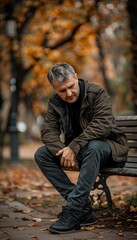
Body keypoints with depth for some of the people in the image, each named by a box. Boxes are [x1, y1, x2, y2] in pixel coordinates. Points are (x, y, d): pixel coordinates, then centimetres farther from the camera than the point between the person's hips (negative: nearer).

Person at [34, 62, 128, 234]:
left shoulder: (98, 93, -16)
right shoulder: (55, 102, 1)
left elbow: (103, 125, -28)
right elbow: (48, 131, -7)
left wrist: (74, 147, -33)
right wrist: (64, 152, -26)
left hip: (107, 148, -6)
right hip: (75, 150, 6)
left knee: (93, 146, -40)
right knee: (41, 154, -14)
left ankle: (72, 213, -38)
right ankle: (84, 207, -20)